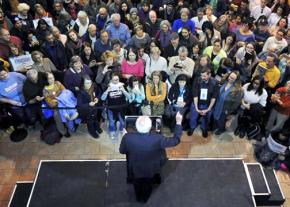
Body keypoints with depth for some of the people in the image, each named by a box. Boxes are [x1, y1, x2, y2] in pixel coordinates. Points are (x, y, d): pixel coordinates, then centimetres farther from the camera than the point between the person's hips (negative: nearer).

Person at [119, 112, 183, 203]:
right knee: (148, 187, 38)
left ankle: (139, 198, 69)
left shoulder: (127, 137, -37)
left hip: (135, 170, 0)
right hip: (150, 171, 0)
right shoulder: (158, 139, -42)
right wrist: (179, 122, -17)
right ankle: (146, 200, 69)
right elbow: (176, 140, -25)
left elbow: (122, 151, -14)